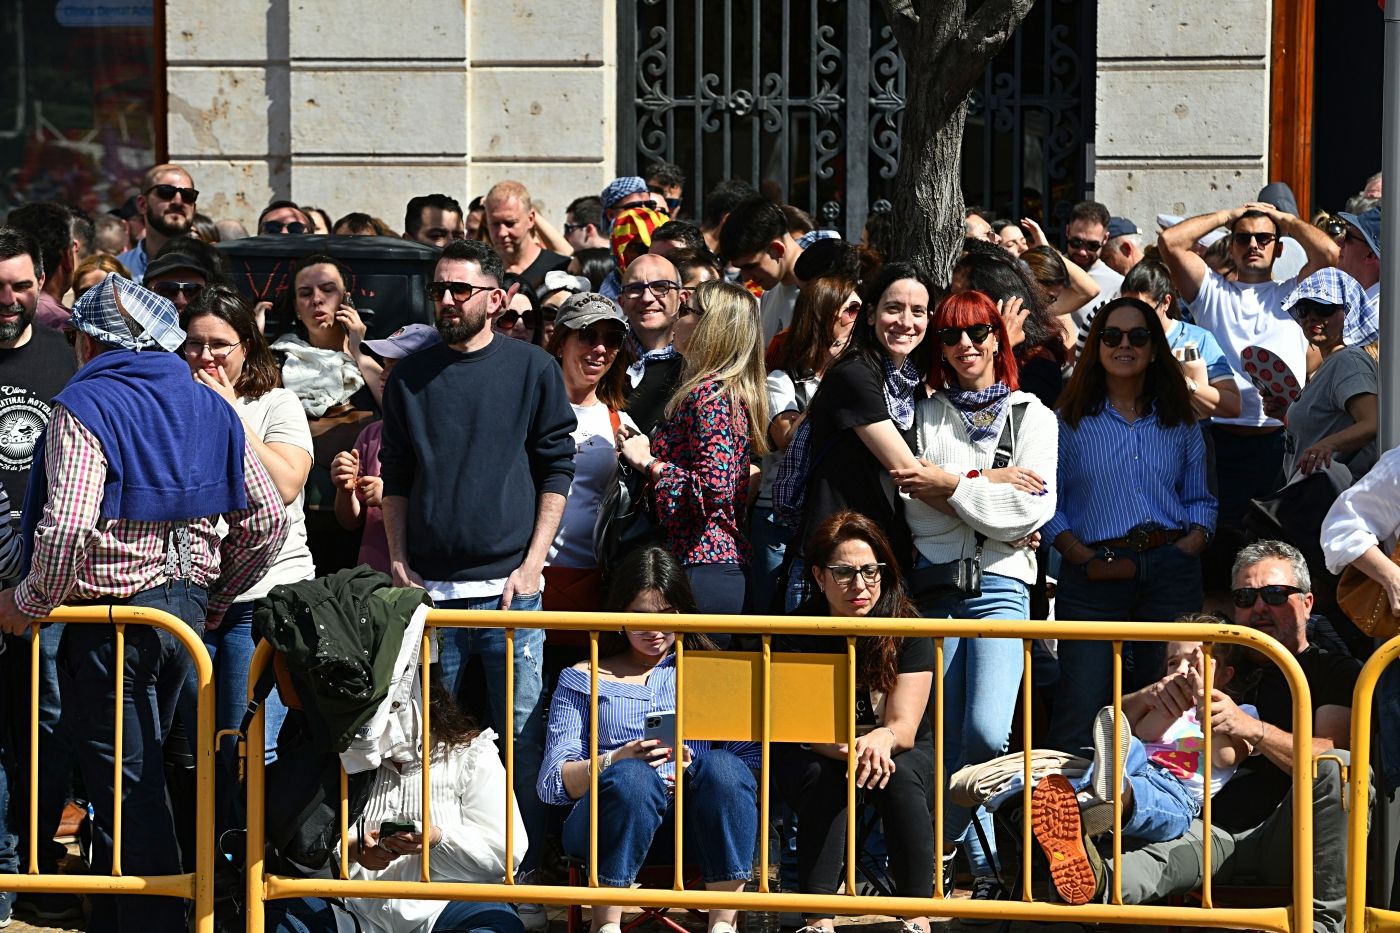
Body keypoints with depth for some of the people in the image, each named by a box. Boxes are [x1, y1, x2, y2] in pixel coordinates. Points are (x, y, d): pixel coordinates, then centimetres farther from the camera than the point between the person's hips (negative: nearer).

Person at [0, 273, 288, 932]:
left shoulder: (85, 408, -12)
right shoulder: (209, 409, 8)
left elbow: (67, 528, -25)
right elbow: (267, 518, 8)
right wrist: (215, 599, 19)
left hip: (109, 614, -7)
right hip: (188, 607, 7)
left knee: (127, 788, 0)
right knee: (139, 776, 18)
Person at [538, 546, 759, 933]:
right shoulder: (584, 679, 19)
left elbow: (751, 763, 9)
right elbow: (552, 783, 7)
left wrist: (694, 774, -12)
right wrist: (615, 761, -12)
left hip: (696, 824, 1)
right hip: (614, 817, -1)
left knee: (721, 767, -32)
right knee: (632, 777, -36)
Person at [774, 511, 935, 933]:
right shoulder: (796, 633, -13)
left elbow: (904, 727, -18)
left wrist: (881, 740, -44)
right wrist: (854, 750, -40)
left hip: (904, 754, 0)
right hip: (816, 757, 0)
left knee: (900, 777, -34)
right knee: (825, 780, -34)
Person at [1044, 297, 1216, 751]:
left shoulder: (1179, 424, 15)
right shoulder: (1070, 423, 7)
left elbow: (1201, 501, 14)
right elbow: (1047, 505, 3)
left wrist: (1188, 548, -5)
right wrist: (1082, 556, -11)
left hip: (1170, 572, 2)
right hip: (1095, 574, -2)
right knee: (1081, 707, -9)